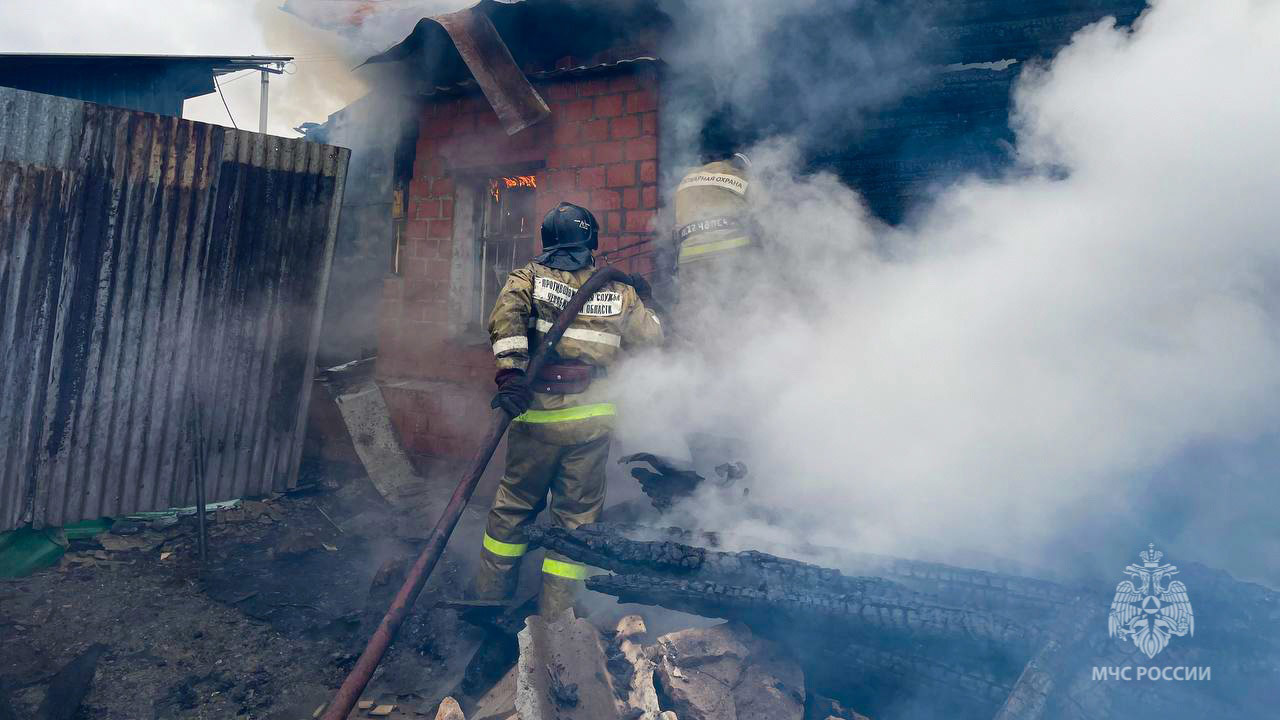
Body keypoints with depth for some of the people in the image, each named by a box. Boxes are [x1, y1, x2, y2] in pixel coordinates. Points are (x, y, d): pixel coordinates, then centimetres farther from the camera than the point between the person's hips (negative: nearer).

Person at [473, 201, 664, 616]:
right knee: (577, 514, 12)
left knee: (514, 503, 18)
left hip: (537, 414, 0)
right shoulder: (618, 291, 5)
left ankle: (492, 594, 32)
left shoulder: (531, 278, 1)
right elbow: (651, 338, 14)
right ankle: (556, 613, 20)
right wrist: (642, 300, 30)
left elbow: (507, 314, -18)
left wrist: (510, 370, -24)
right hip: (592, 418, 0)